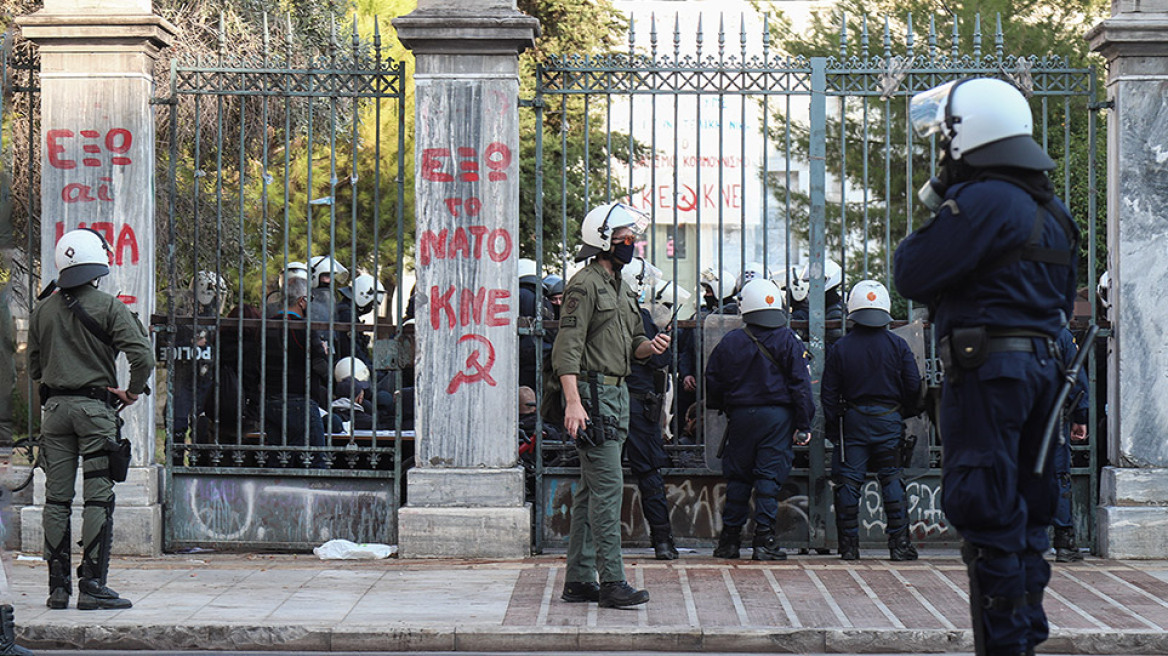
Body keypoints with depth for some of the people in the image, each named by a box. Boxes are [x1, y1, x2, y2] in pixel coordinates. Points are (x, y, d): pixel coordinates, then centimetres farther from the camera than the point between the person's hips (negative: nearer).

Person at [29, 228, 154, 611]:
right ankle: (92, 586, -6)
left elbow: (34, 367, 14)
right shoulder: (108, 307, -6)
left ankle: (58, 586, 8)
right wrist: (132, 392, -2)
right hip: (95, 407, -4)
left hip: (54, 407, 5)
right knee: (98, 498, -3)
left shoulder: (43, 311, 9)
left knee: (57, 498, 7)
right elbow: (142, 355, -15)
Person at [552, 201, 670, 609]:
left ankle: (579, 580, 15)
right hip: (593, 394, -10)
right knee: (608, 486, -11)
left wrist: (650, 346, 2)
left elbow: (632, 344, 26)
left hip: (616, 394, 10)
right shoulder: (585, 285, -10)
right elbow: (567, 347, -18)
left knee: (591, 490, 11)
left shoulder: (621, 288, 19)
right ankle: (612, 582, -10)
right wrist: (573, 402, -26)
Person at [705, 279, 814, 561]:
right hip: (777, 418, -2)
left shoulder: (730, 342, 2)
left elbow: (713, 382, 7)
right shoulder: (788, 341, -2)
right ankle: (764, 538, -6)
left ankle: (729, 539, 11)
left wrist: (725, 410, 22)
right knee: (769, 477, -1)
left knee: (737, 477, 9)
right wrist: (803, 424, -2)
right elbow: (801, 385, -5)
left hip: (740, 417, 2)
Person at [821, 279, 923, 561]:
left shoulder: (840, 348, 0)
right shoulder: (897, 345, -1)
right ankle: (899, 543, 2)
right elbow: (913, 387, 0)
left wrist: (833, 427, 9)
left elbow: (829, 394, 1)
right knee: (892, 480, 5)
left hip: (852, 421, 0)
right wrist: (904, 414, 16)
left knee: (849, 482, 4)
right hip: (888, 421, 0)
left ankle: (849, 545, 4)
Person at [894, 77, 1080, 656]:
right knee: (1023, 512, 14)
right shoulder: (1049, 210, 16)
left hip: (986, 370, -9)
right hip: (1040, 364, 9)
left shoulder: (984, 201, -14)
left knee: (988, 518, -6)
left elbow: (912, 275, -14)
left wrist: (931, 213, 2)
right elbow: (1064, 301, 23)